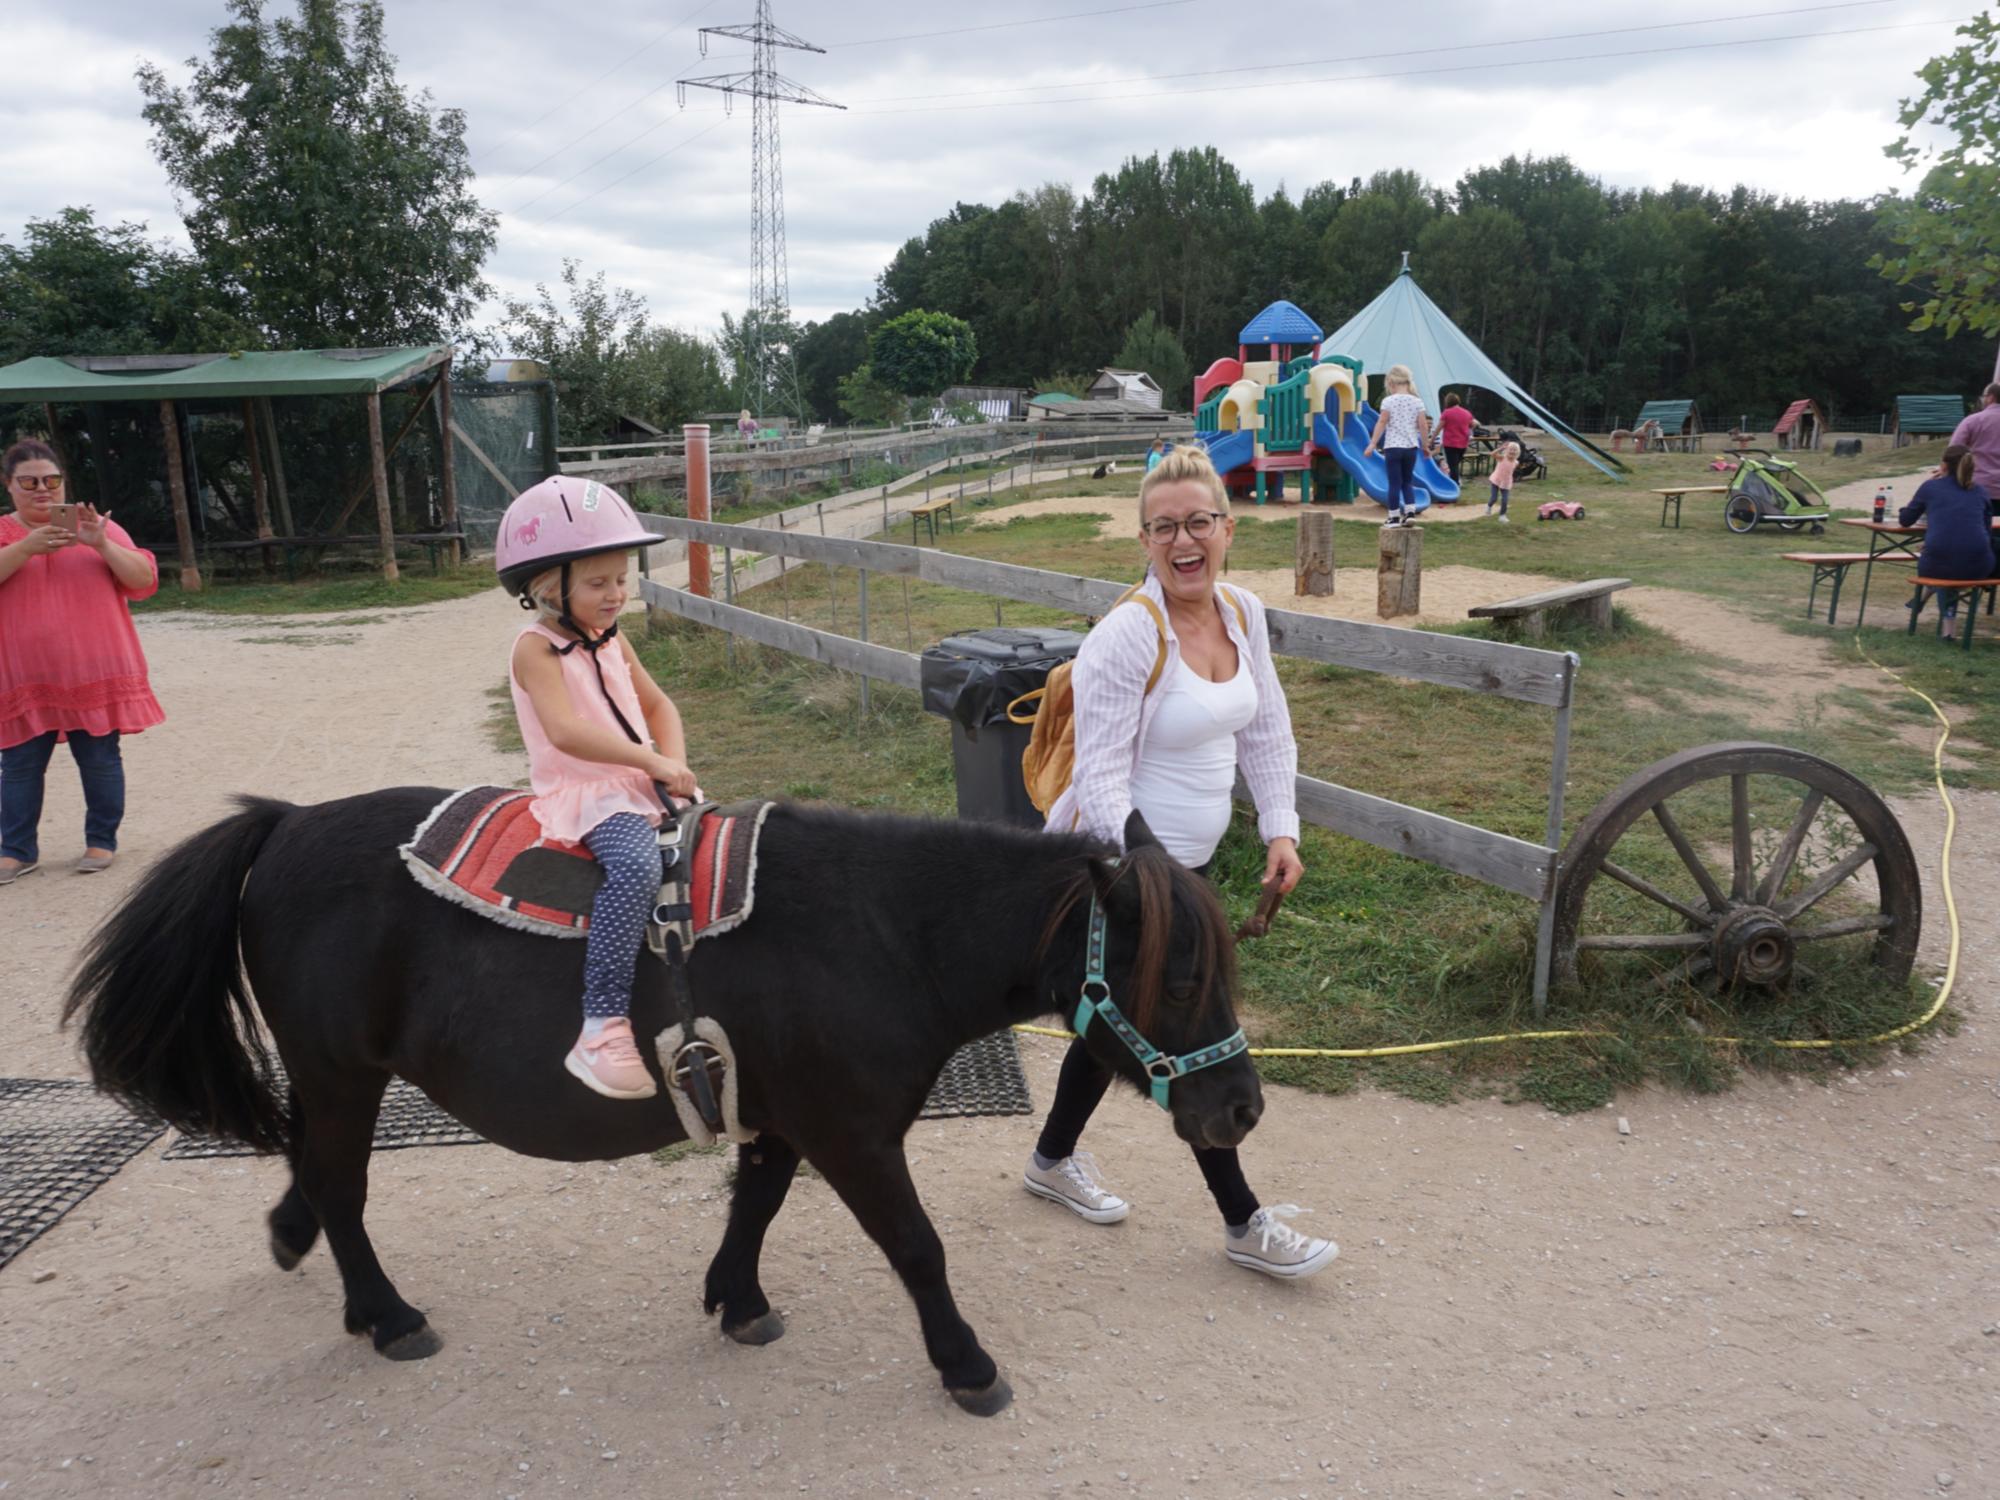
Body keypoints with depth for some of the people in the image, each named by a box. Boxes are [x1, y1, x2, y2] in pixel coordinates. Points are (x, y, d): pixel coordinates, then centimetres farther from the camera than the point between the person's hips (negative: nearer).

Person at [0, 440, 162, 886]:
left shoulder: (98, 527, 8)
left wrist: (101, 544, -15)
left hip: (94, 674, -1)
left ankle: (102, 842, 14)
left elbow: (145, 579, -1)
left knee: (100, 761, 3)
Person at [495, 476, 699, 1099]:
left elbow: (658, 706, 19)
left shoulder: (612, 640, 14)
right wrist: (652, 761, -25)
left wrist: (675, 762, -1)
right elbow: (565, 731, -24)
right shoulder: (537, 648, -10)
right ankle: (602, 1027, -35)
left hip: (640, 783, 8)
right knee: (636, 864, -36)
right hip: (583, 792, -8)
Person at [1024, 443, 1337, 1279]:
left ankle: (1053, 1159, 44)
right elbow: (1101, 780, -23)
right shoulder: (1125, 639, -23)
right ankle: (1245, 1225, 19)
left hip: (1186, 861, 8)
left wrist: (1280, 829, 4)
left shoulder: (1244, 614, 1)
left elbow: (1267, 731, 12)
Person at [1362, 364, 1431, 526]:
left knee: (1395, 483, 2)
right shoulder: (1417, 402, 3)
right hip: (1411, 447, 3)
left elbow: (1381, 423, -9)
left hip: (1393, 447, -3)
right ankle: (1410, 512, 6)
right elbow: (1423, 425, 2)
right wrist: (1425, 444, 13)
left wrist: (1372, 444, -6)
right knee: (1407, 481, 17)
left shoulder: (1388, 401, -5)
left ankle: (1394, 517, 3)